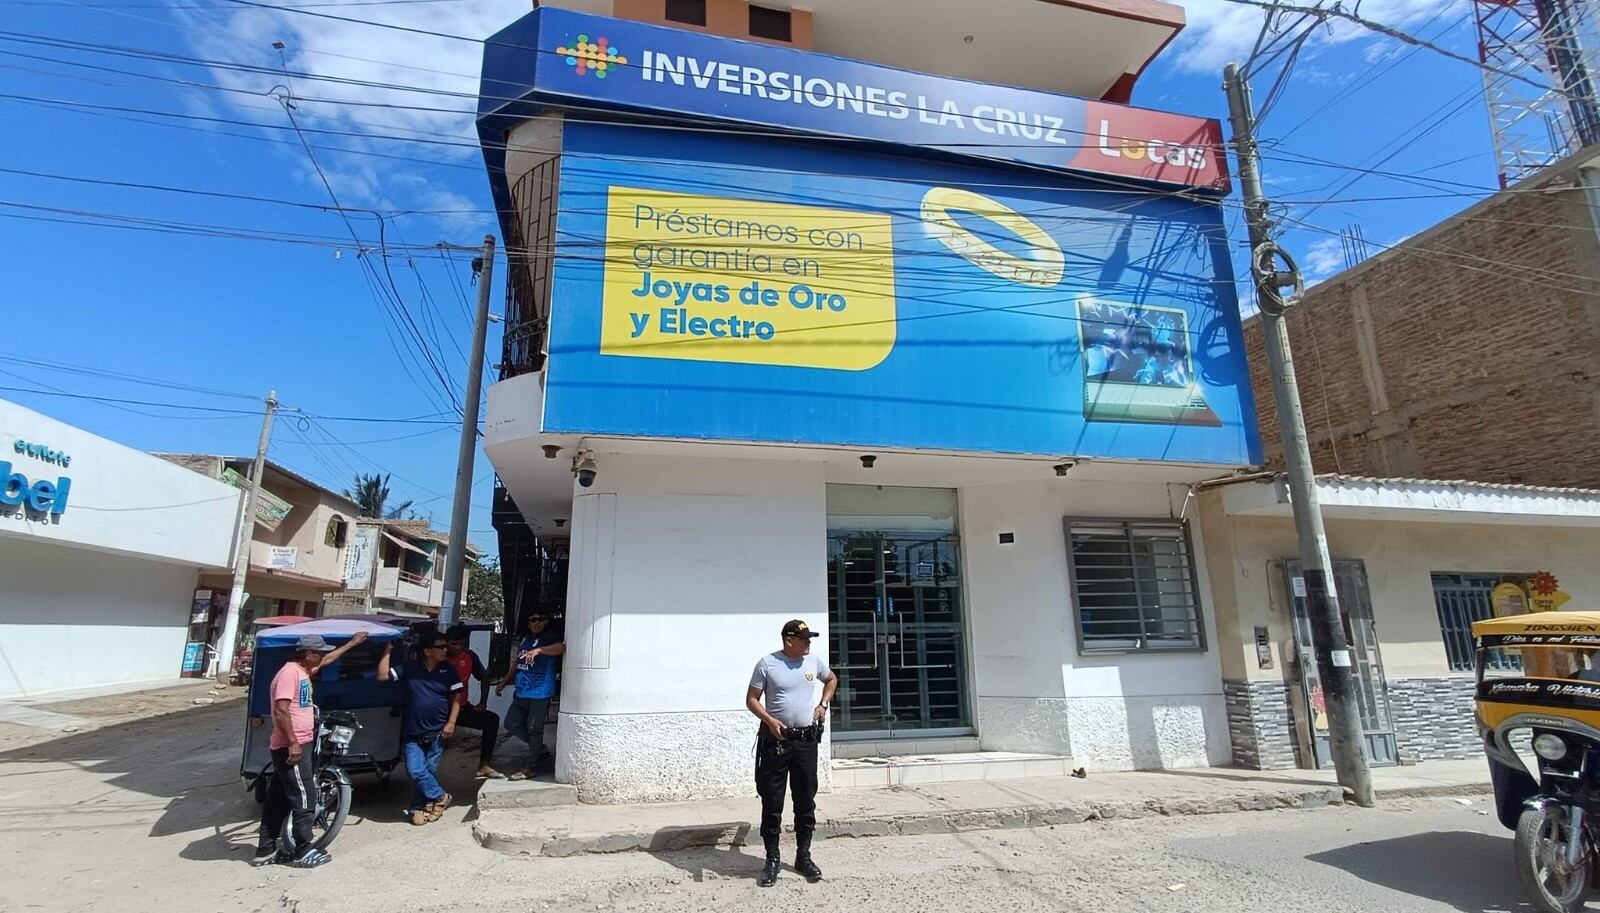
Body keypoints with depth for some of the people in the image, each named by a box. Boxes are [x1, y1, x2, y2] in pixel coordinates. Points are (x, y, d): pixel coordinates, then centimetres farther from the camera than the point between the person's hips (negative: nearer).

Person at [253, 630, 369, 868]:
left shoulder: (303, 670, 10)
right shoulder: (290, 672, -18)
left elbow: (328, 660, 30)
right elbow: (281, 711, -24)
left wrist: (353, 643, 35)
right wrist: (293, 744, -24)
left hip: (295, 746, 10)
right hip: (291, 747, -10)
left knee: (278, 799, 15)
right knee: (304, 799, -3)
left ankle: (266, 851, 23)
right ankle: (303, 852, 6)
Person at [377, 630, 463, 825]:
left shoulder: (448, 670, -1)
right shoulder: (408, 669, -1)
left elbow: (455, 698, 2)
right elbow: (382, 676, -8)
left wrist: (451, 723, -7)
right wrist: (388, 651, -8)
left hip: (437, 732, 0)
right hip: (413, 733, 0)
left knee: (429, 770, 5)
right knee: (415, 771, -7)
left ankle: (418, 807, 24)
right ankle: (440, 797, 11)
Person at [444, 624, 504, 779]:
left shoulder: (470, 656, -3)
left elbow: (484, 677, 9)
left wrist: (482, 702, 1)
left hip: (462, 707, 4)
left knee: (492, 719, -12)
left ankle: (484, 766, -9)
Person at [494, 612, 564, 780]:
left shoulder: (550, 636, -10)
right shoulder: (524, 639, 14)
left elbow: (561, 648, -31)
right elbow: (516, 664, 24)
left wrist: (538, 650, -42)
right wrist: (504, 682, 24)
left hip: (540, 693, -8)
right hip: (521, 692, 8)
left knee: (534, 729, -3)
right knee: (511, 723, 12)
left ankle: (530, 767, 9)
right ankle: (539, 747, 28)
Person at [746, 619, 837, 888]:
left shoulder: (814, 661, 3)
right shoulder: (767, 663, -10)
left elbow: (831, 679, 23)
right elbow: (751, 699, -6)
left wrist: (823, 705, 9)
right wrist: (769, 720, -21)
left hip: (806, 740, 4)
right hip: (775, 740, -4)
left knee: (806, 801, 11)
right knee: (772, 802, 3)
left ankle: (803, 856, 25)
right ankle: (772, 858, 17)